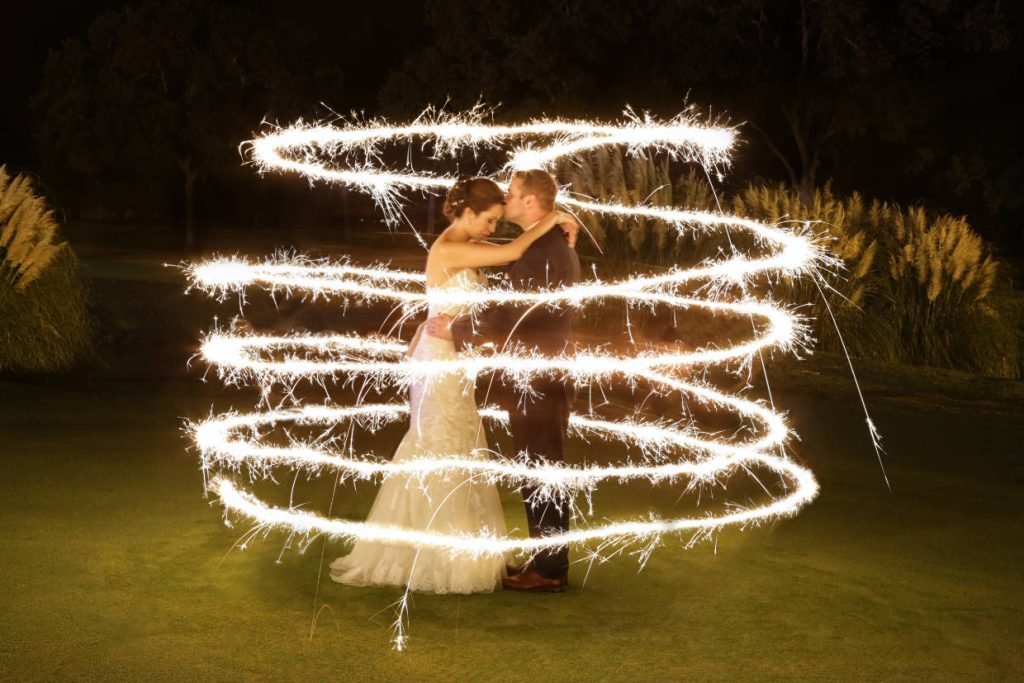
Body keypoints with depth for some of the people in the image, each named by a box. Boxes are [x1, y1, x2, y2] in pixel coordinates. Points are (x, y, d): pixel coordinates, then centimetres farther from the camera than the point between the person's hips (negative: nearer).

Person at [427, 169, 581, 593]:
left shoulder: (544, 252, -19)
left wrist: (456, 330, -13)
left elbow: (512, 315, -22)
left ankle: (549, 571, 4)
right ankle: (547, 561, 23)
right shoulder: (550, 247, 14)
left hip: (539, 383, -10)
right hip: (538, 379, 10)